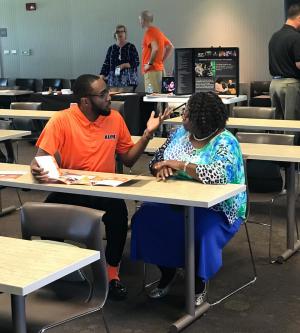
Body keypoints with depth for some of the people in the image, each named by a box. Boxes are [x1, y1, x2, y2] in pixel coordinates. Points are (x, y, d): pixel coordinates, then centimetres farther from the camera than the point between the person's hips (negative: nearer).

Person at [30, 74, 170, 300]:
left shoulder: (115, 118, 1)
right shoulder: (61, 121, -10)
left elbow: (128, 160, 9)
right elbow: (41, 157, -15)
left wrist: (148, 133, -5)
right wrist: (37, 168, -40)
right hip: (68, 191, -1)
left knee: (119, 211, -30)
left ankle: (112, 271, -8)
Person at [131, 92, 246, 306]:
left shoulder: (225, 142, -15)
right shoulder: (180, 133, 4)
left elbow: (218, 175, -33)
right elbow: (156, 160, 9)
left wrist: (179, 164, -27)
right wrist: (162, 167, -17)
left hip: (216, 208, -6)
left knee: (201, 231, -34)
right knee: (145, 218, -16)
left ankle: (200, 283, -4)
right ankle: (167, 272, 8)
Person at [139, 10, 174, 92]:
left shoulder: (149, 32, -10)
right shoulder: (157, 31, 17)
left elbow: (155, 48, -26)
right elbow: (170, 47, 21)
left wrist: (150, 63, -17)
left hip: (152, 70, -9)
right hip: (160, 68, 9)